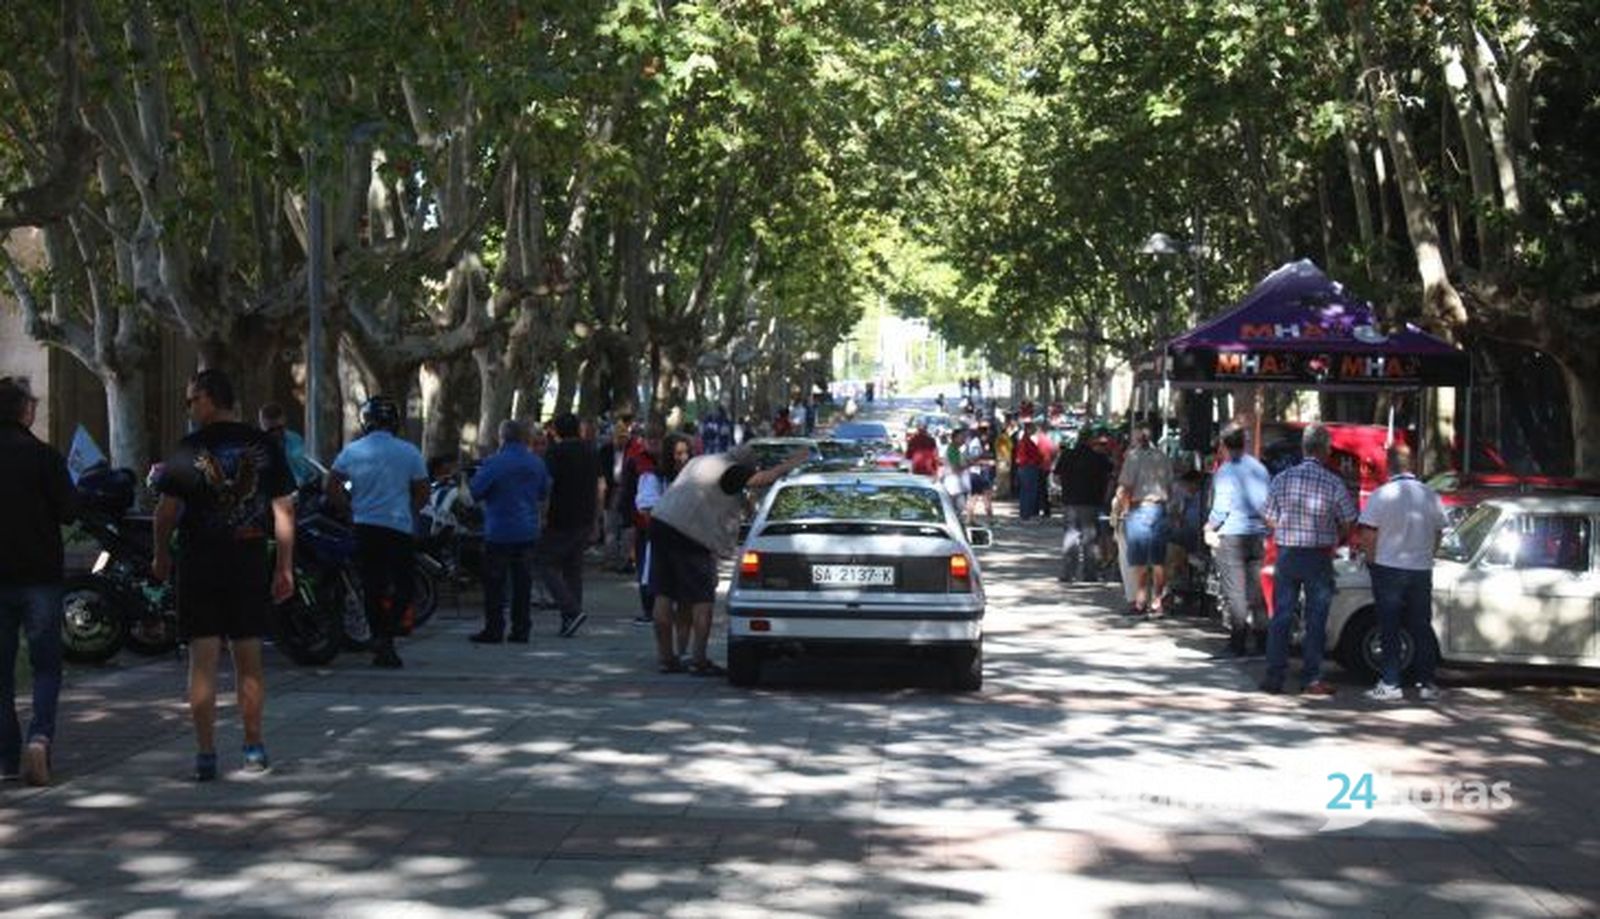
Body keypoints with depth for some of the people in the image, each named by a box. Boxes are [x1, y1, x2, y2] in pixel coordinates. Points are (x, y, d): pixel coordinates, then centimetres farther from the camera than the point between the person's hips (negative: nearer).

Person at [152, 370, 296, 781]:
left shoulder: (190, 449, -7)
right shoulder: (265, 446, 3)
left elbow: (167, 510, -7)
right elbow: (284, 508, 3)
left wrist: (161, 555, 9)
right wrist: (285, 567, 8)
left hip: (200, 566, -3)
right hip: (250, 564, 3)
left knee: (203, 659, 0)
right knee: (249, 659, 11)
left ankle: (206, 754, -2)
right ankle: (254, 749, 17)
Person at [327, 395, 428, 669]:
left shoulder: (351, 452, 3)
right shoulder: (409, 453, -2)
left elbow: (332, 488, 6)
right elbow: (423, 493, 1)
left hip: (364, 526, 3)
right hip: (399, 528, -3)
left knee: (372, 587, 11)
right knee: (404, 585, 3)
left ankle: (379, 643, 12)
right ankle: (386, 637, -14)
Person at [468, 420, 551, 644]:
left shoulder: (494, 463, -15)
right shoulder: (537, 463, 4)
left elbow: (475, 491, -11)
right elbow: (544, 491, 16)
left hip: (499, 531, -5)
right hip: (528, 531, 5)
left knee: (494, 583, 1)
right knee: (523, 581, 9)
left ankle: (494, 630, 1)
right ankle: (521, 630, 10)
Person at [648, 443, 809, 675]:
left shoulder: (699, 461, 20)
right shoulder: (728, 471, -6)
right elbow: (760, 480, -18)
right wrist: (789, 465, -6)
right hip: (689, 534, -8)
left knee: (664, 594, 9)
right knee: (702, 599, 0)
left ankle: (666, 657, 13)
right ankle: (700, 661, -2)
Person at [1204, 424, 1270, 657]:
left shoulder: (1225, 471, -10)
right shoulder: (1260, 469, 9)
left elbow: (1221, 506, -13)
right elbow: (1269, 504, 12)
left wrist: (1210, 528, 0)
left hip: (1230, 535, -5)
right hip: (1257, 535, 6)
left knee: (1234, 591, -2)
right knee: (1256, 589, 10)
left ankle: (1238, 642, -3)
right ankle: (1261, 641, 11)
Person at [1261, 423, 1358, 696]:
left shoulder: (1281, 479, -3)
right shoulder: (1334, 484, -10)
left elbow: (1270, 522, 4)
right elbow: (1348, 526, -3)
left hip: (1286, 555, 2)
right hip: (1319, 558, -2)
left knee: (1281, 617, 8)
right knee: (1315, 620, 6)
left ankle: (1274, 677, 8)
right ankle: (1311, 679, 7)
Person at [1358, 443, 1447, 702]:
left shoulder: (1381, 495, -12)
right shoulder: (1431, 496, 1)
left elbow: (1368, 535, -11)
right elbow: (1438, 534, 9)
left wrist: (1371, 561, 4)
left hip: (1388, 568, -3)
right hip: (1421, 571, 3)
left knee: (1389, 628, 3)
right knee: (1421, 627, 10)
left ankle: (1390, 684, 3)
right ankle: (1426, 684, 12)